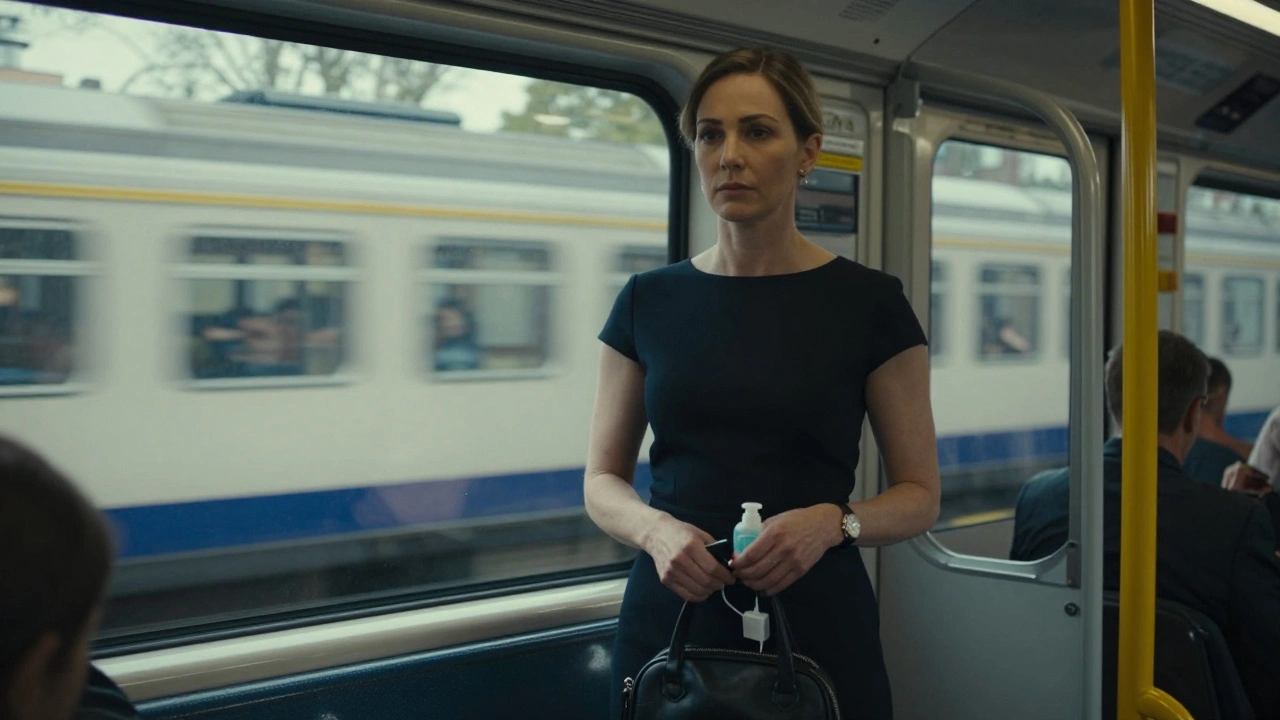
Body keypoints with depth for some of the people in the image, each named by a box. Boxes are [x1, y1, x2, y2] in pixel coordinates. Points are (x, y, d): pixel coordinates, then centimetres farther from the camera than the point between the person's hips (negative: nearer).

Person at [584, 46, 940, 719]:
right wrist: (657, 530, -15)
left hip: (816, 626, -2)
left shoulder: (869, 303, -3)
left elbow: (920, 493, 0)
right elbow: (603, 480, 6)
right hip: (668, 618, 2)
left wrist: (832, 522, -19)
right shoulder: (650, 301, 3)